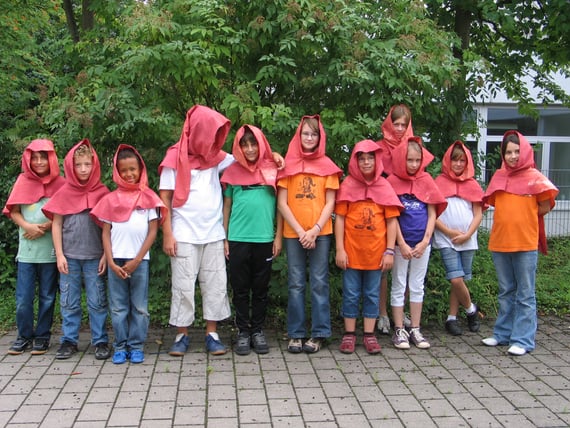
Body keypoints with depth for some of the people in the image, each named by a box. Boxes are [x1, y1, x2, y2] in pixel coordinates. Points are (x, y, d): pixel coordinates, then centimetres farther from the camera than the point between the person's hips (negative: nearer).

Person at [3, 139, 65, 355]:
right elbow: (13, 211, 6)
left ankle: (42, 336, 20)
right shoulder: (23, 181, 6)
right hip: (26, 250, 2)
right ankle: (24, 336, 19)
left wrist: (45, 227, -13)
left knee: (47, 297, 7)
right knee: (23, 298, 3)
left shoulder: (60, 184, 0)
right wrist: (27, 226, -12)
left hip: (50, 250, -1)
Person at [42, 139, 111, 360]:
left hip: (94, 257, -1)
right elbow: (56, 224, 5)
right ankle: (69, 341, 19)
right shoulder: (64, 193, 3)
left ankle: (101, 341, 13)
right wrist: (59, 254, -1)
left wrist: (106, 254, -2)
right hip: (69, 256, 1)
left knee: (97, 301, 4)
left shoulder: (102, 192, 0)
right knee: (69, 302, 9)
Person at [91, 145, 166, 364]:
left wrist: (137, 260, -6)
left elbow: (152, 232, 1)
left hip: (140, 260, -1)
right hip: (116, 261, 1)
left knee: (140, 307, 4)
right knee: (118, 307, 6)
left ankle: (136, 346, 14)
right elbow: (106, 233, 7)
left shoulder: (149, 198, 5)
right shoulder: (111, 199, 9)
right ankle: (120, 346, 16)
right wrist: (111, 262, -4)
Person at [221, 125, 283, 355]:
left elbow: (280, 204, 6)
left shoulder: (272, 170, 4)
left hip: (264, 239, 0)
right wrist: (224, 238, 4)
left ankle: (258, 330, 20)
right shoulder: (233, 171, 5)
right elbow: (227, 206, 9)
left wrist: (278, 236, 1)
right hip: (238, 239, 0)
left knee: (261, 288, 8)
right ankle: (243, 332, 17)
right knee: (240, 288, 6)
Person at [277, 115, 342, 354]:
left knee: (319, 283, 2)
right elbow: (282, 203, 1)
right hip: (293, 233, 0)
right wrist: (300, 231, -7)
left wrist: (315, 230, -10)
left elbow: (330, 203, 2)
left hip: (320, 233, 0)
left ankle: (319, 333, 11)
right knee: (296, 284, 4)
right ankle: (296, 334, 12)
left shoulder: (327, 166, 7)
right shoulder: (288, 165, 6)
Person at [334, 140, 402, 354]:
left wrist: (389, 251, -2)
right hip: (352, 250, -1)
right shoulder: (348, 185, -1)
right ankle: (349, 334, 18)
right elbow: (340, 218, -2)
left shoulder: (384, 186, 3)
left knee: (372, 295, 10)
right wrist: (340, 249, -7)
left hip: (376, 251, 1)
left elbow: (392, 220, 3)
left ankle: (369, 335, 19)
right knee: (351, 294, 7)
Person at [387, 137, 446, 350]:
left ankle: (415, 330, 19)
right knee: (399, 287, 6)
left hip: (422, 243, 3)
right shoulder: (393, 181, -5)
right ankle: (399, 330, 13)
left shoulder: (426, 180, 4)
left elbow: (432, 213, 4)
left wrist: (425, 241, -5)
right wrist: (402, 244, -10)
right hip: (401, 243, -3)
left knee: (417, 287, 11)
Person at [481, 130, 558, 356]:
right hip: (499, 242, 5)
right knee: (506, 292, 15)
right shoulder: (499, 176, 9)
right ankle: (503, 334, 25)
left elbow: (545, 207, -3)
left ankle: (523, 340, 5)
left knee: (525, 295, 1)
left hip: (525, 244, -5)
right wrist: (512, 216, 7)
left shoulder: (534, 177, -4)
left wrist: (524, 217, 3)